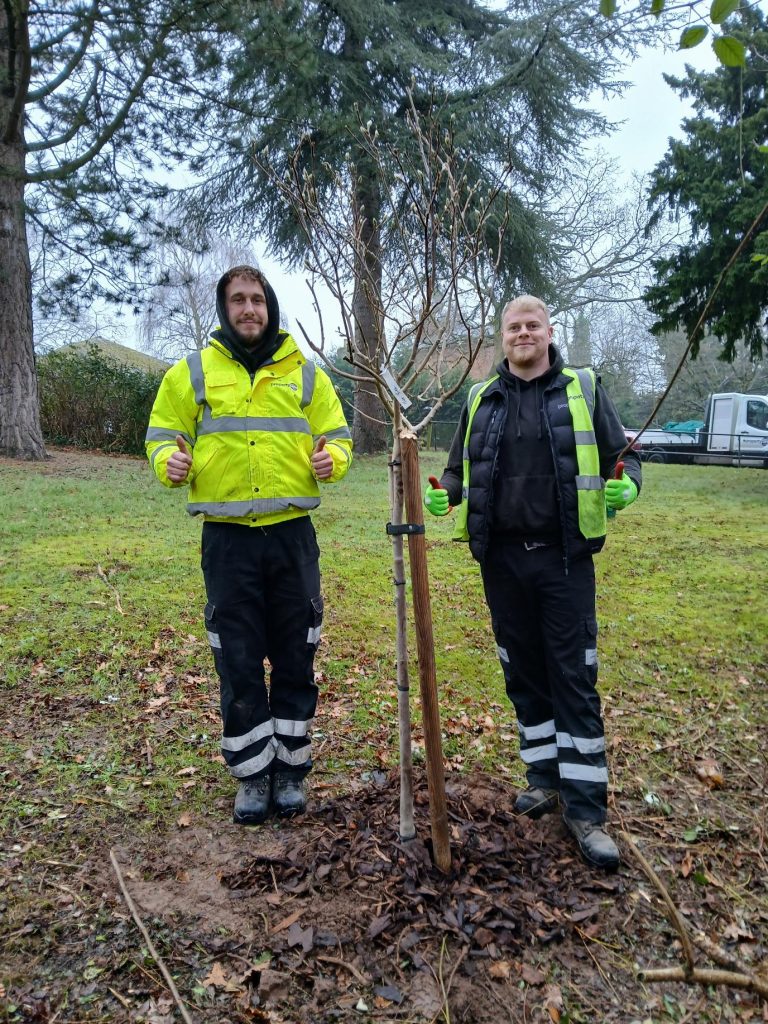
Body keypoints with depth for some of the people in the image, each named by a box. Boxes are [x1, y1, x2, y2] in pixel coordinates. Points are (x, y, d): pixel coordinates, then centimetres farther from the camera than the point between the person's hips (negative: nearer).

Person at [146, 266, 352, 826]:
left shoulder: (305, 373, 7)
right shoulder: (191, 372, 6)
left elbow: (337, 433, 10)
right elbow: (163, 434, 8)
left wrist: (333, 458, -12)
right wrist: (170, 460, -14)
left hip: (292, 534, 1)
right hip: (227, 539, 0)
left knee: (295, 660, 8)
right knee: (238, 663, 6)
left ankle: (291, 769, 26)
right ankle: (253, 774, 23)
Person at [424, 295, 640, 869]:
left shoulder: (583, 390, 3)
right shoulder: (481, 401, 10)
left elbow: (620, 454, 5)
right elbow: (460, 468, 17)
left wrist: (625, 485, -17)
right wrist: (446, 494, -5)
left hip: (565, 559, -3)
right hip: (502, 559, 3)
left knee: (574, 678, 0)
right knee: (524, 674, 12)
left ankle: (586, 806, 10)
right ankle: (545, 776, 30)